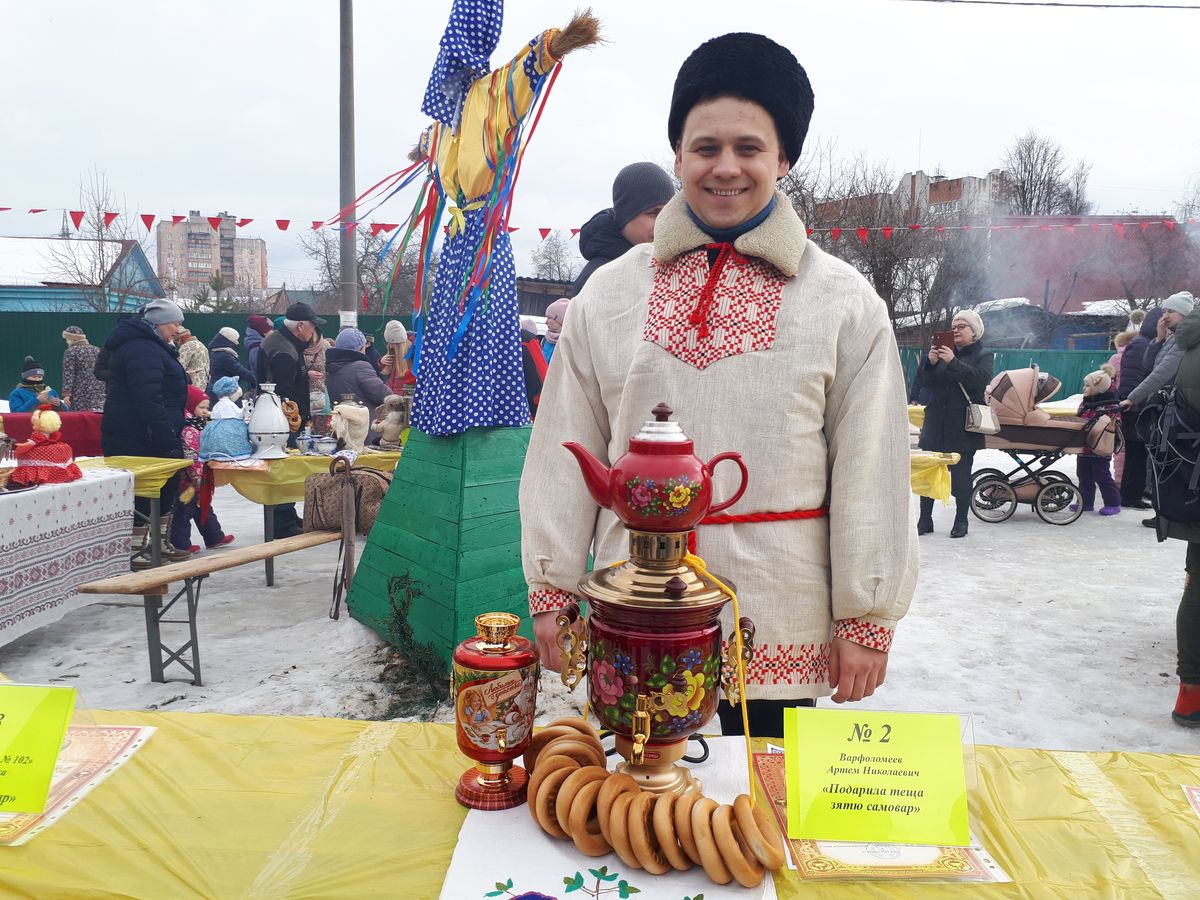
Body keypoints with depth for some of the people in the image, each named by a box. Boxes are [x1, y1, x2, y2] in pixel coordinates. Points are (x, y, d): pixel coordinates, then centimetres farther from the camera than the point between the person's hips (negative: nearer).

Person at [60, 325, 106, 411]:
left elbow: (68, 374, -7)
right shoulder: (97, 350, 14)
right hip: (99, 392, 5)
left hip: (81, 394, -5)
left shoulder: (70, 352, -1)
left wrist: (66, 393, -10)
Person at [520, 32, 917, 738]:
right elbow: (565, 454, 5)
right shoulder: (609, 295, 5)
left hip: (781, 628, -1)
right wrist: (551, 591, 4)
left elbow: (870, 471, -1)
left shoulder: (845, 303, 0)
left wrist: (868, 620, -2)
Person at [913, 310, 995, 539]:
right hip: (935, 422, 3)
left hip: (963, 426, -3)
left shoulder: (984, 356, 7)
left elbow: (980, 378, -14)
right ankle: (925, 519, 6)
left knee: (961, 474, -2)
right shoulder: (944, 352, 16)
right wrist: (929, 362, -10)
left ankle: (961, 521, 9)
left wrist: (953, 362, -23)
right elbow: (922, 382, 9)